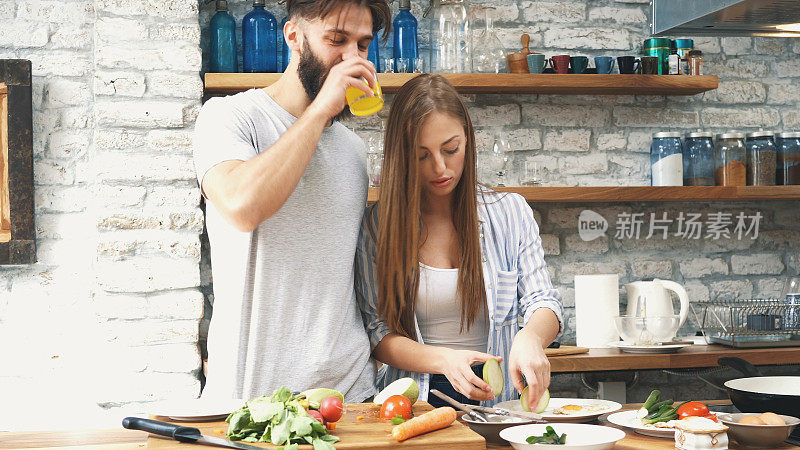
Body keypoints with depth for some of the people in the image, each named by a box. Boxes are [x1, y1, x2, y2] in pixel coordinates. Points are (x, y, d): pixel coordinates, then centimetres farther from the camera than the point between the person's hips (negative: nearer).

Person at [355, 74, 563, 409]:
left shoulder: (511, 212, 7)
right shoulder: (378, 225, 3)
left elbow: (542, 303, 2)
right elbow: (377, 332, 1)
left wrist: (530, 338, -23)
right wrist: (445, 360, -18)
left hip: (496, 398, 1)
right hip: (417, 400, -1)